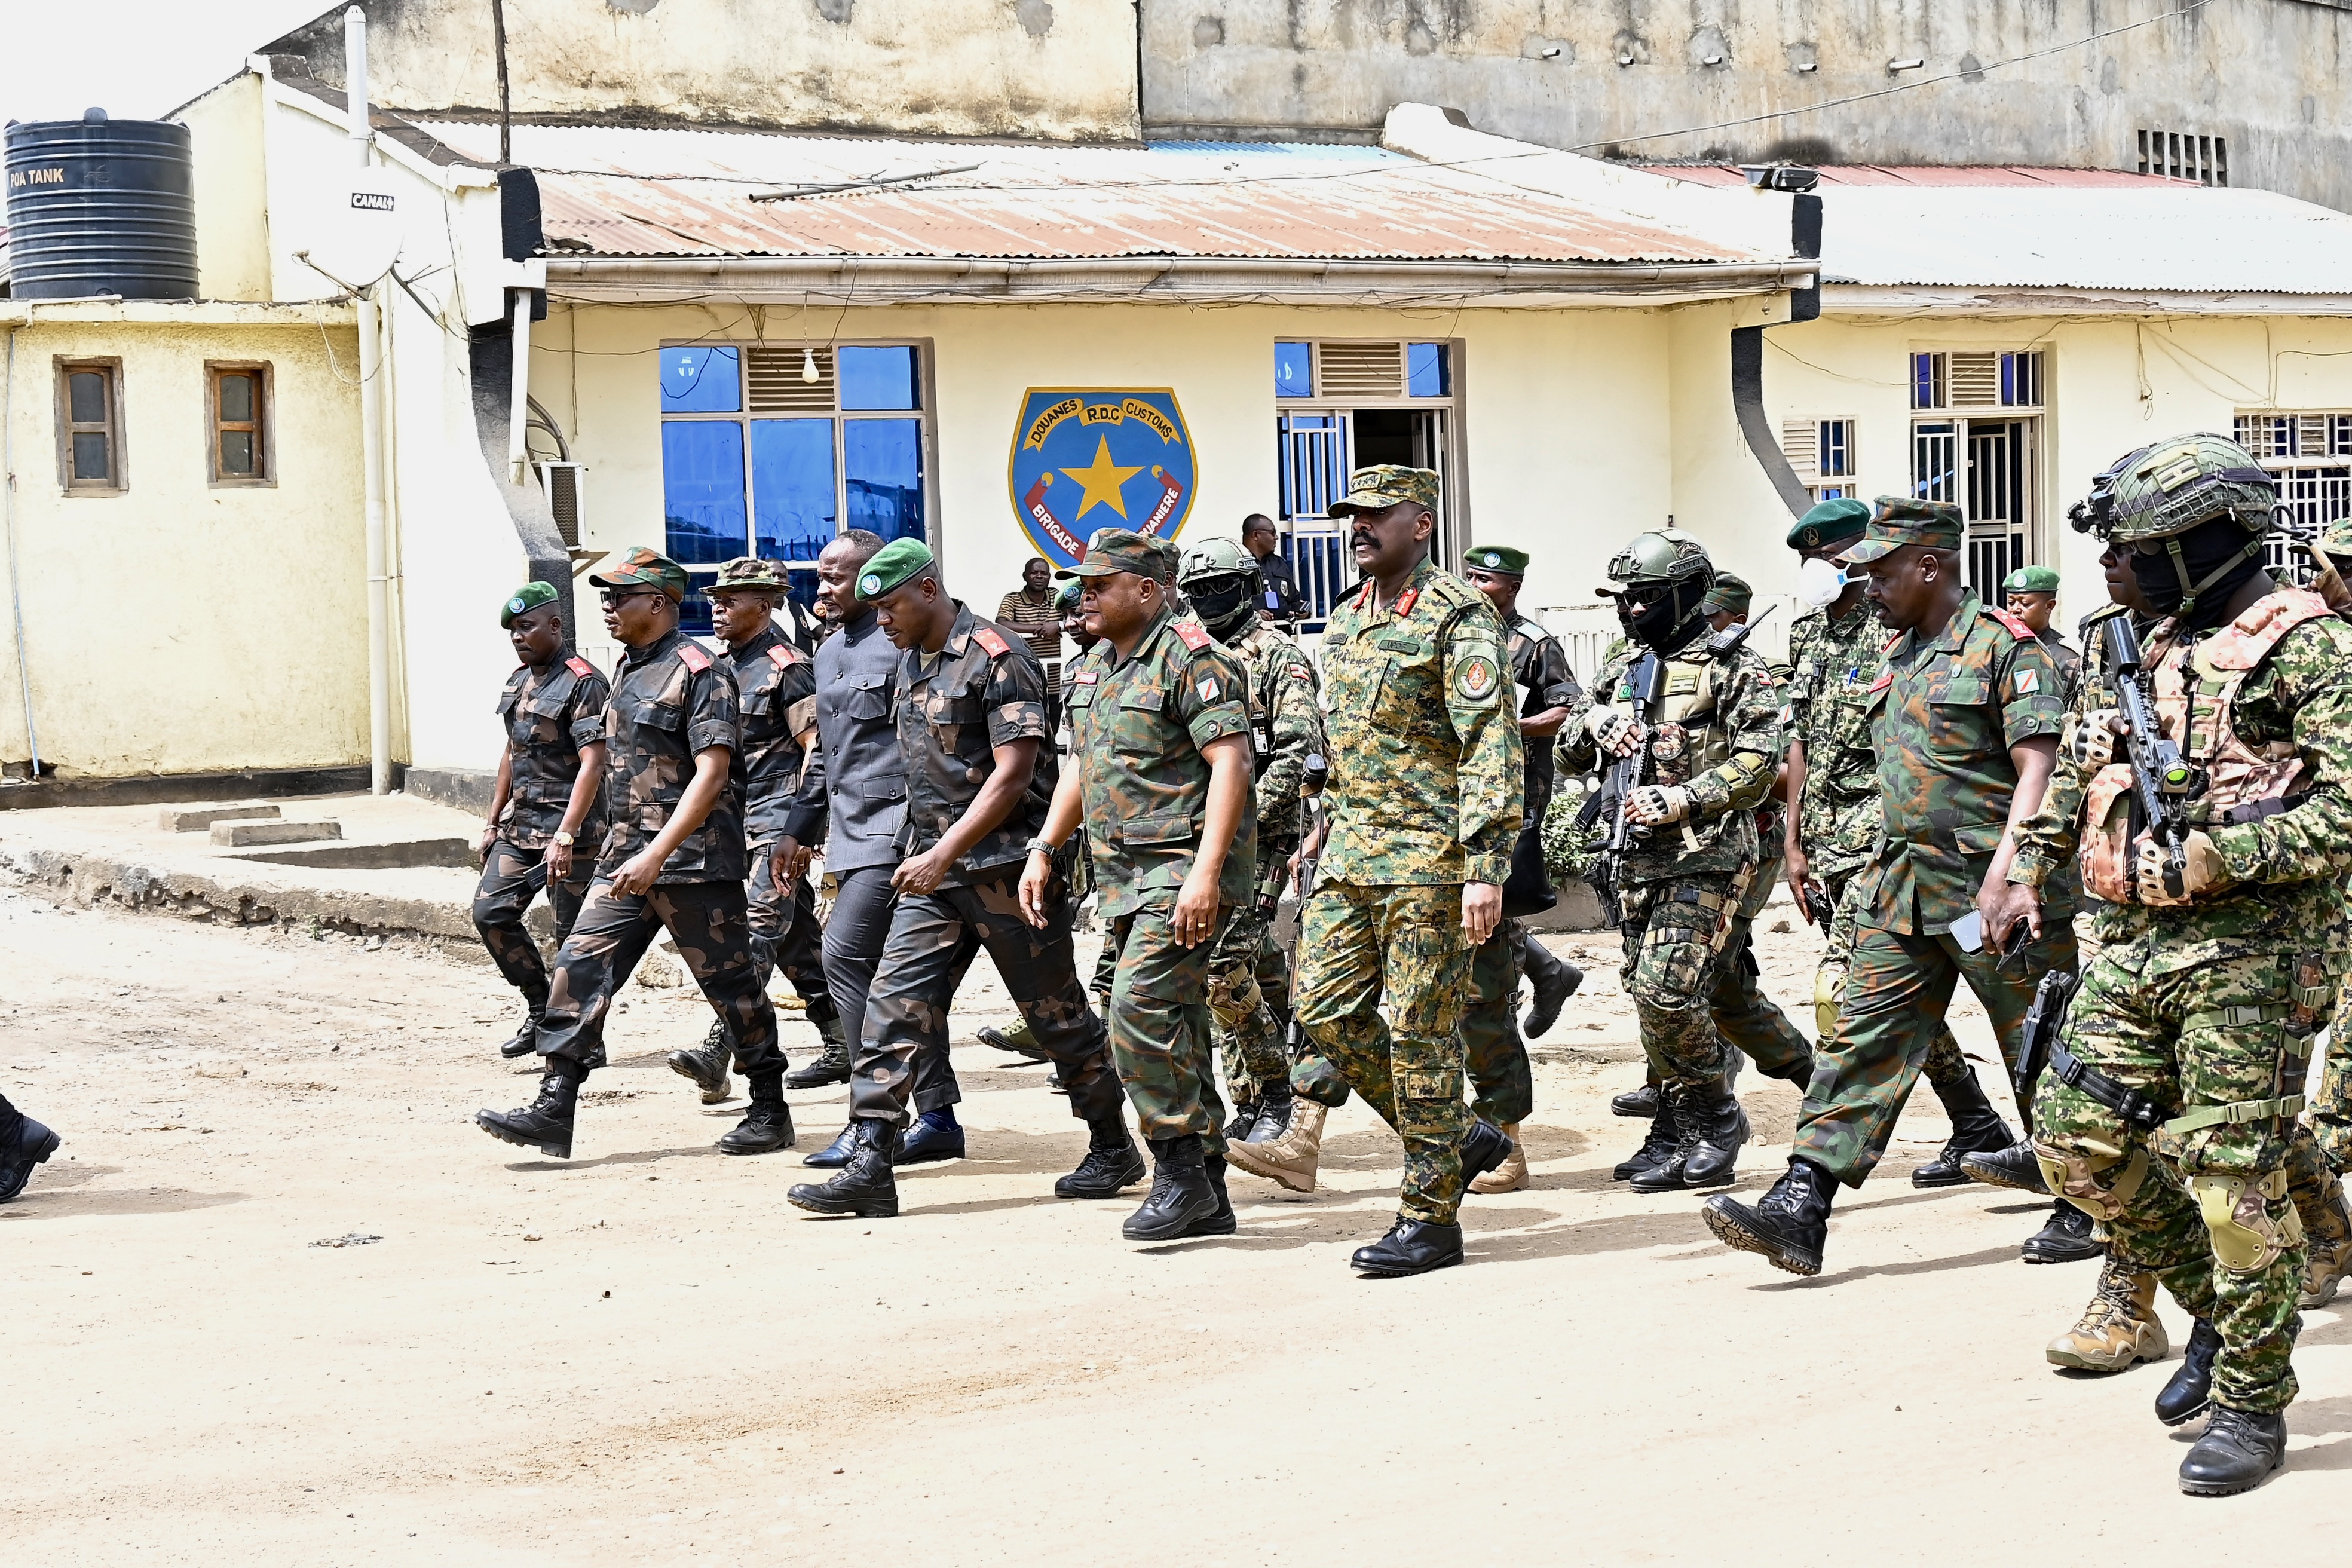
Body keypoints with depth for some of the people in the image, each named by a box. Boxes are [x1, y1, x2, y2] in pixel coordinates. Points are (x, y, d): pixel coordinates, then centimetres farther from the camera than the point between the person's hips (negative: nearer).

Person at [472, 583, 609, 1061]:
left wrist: (565, 836, -27)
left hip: (569, 829, -8)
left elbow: (592, 766, -21)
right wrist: (492, 822, 19)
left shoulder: (582, 684, -14)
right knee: (490, 912, 0)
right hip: (519, 825, 8)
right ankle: (541, 1008, 14)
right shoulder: (519, 681, 13)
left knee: (574, 936, -2)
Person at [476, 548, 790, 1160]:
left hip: (693, 857, -8)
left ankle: (770, 1111, 14)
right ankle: (555, 1109, -3)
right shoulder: (627, 671, 16)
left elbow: (712, 773, -19)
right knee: (580, 967, -2)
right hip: (625, 857, 8)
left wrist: (658, 853, -25)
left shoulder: (698, 671, -12)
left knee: (729, 981, 2)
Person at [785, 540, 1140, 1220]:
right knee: (893, 1007, -4)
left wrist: (946, 853, -22)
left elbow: (1013, 774, -19)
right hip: (932, 867, 8)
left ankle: (1114, 1148, 20)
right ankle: (870, 1169, -5)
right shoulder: (910, 662, 13)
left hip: (1003, 865, -8)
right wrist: (920, 851, 18)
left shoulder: (995, 659, -13)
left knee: (1056, 1011, 4)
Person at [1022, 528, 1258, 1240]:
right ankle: (1207, 1195, 14)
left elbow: (1231, 763, -19)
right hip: (1125, 874, 9)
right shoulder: (1091, 669, 16)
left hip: (1185, 868, -9)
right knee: (1174, 1024, 9)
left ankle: (1179, 1169, -9)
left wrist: (1205, 873, -26)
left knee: (1142, 1006, -19)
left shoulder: (1191, 659, -12)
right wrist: (1043, 850, 17)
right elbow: (1082, 767, 26)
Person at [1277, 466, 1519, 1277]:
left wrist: (1486, 869, -22)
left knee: (1420, 1033, -4)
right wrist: (1327, 836, 21)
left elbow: (1493, 749, -16)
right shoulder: (1344, 623, 15)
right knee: (1326, 1010, 4)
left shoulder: (1458, 618, -10)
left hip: (1429, 854, -8)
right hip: (1351, 852, 8)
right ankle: (1461, 1139, 20)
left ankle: (1431, 1218, 5)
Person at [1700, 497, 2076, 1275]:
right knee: (1862, 1041, -1)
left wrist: (2005, 873, -27)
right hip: (1901, 890, 8)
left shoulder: (2007, 648, -10)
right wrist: (1883, 863, 22)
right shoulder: (1896, 655, 15)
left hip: (1990, 891, -7)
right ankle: (1798, 1209, -6)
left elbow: (2037, 771, -18)